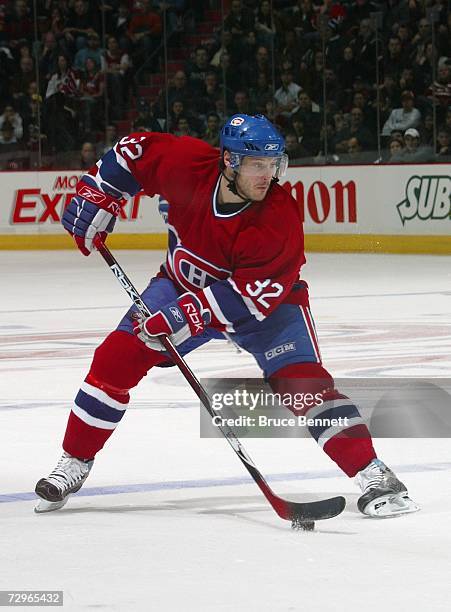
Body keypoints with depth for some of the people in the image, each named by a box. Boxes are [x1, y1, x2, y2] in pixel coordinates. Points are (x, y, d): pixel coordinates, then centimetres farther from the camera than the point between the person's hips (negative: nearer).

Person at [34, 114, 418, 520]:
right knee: (117, 357, -8)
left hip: (265, 301, -3)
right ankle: (74, 465, 8)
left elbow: (253, 293, -34)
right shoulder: (185, 163, -24)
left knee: (303, 382, -22)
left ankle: (374, 476, -20)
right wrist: (96, 197, -7)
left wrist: (189, 315, -40)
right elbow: (133, 152, -4)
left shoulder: (280, 219, -32)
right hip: (184, 283, 3)